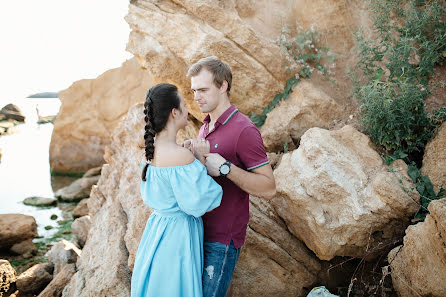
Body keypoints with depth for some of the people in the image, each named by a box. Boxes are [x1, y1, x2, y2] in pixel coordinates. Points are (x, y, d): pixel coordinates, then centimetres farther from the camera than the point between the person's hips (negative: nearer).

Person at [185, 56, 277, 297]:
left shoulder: (243, 130, -16)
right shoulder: (206, 127, 12)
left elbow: (268, 189, -19)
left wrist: (225, 167, -28)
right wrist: (191, 153, 0)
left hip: (223, 238, -8)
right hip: (199, 229, 8)